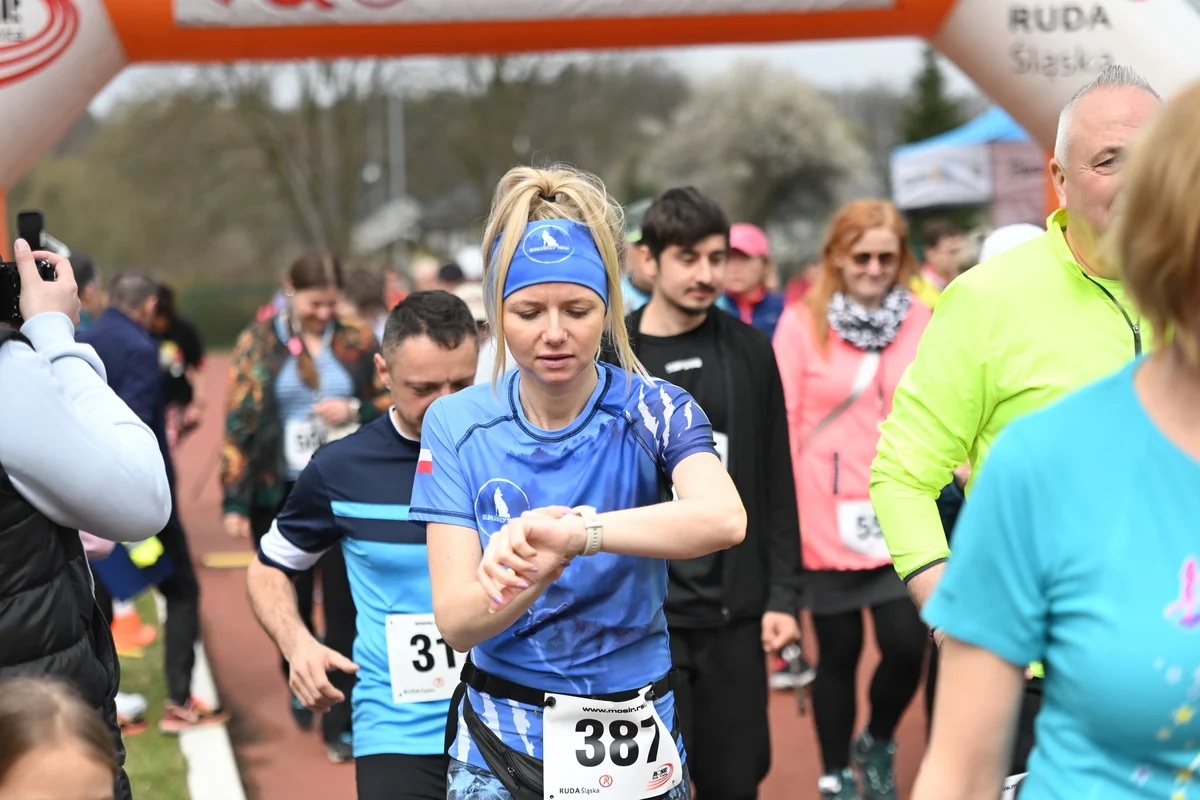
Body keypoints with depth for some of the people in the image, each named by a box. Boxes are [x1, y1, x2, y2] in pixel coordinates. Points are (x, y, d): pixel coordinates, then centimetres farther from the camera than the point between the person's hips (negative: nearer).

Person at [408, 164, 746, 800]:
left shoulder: (651, 411, -10)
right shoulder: (457, 425, -6)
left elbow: (724, 518, -32)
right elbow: (456, 622, -14)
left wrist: (574, 531, -43)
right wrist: (538, 573, -33)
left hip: (632, 747, 0)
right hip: (498, 748, 1)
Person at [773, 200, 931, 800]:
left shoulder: (918, 319, 5)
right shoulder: (802, 323, -4)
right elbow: (783, 423, -5)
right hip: (827, 520, -2)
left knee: (907, 645, -4)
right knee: (839, 651, 7)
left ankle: (877, 744, 27)